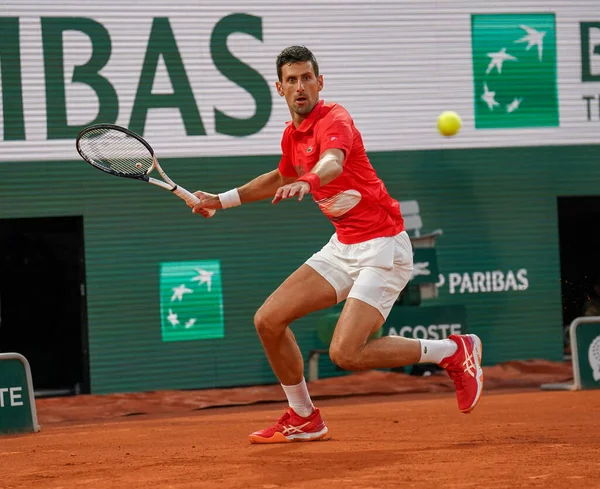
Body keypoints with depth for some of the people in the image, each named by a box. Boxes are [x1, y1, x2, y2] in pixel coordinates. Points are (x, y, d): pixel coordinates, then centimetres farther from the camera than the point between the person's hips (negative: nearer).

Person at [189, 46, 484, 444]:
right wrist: (222, 200, 32)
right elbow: (282, 178, 33)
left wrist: (307, 182, -62)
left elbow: (333, 162, -40)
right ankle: (304, 419, 19)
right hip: (343, 246, 8)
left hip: (383, 247, -8)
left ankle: (454, 351, -2)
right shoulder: (292, 135, 10)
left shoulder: (334, 120, -16)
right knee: (268, 320, 1)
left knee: (345, 353, -20)